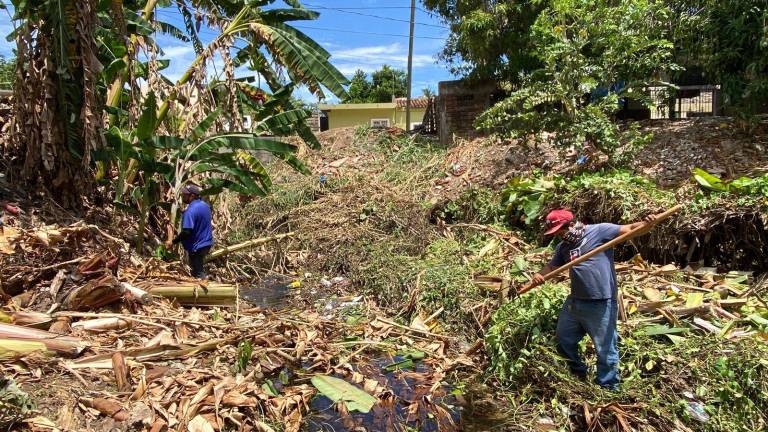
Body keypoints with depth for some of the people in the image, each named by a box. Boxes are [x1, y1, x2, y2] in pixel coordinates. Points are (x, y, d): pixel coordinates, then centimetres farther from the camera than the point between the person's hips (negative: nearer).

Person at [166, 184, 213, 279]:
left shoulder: (191, 211, -25)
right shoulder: (205, 205, 4)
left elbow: (186, 232, -28)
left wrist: (173, 242, -19)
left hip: (197, 247, -9)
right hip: (207, 243, 9)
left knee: (197, 274, 4)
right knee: (199, 269, 23)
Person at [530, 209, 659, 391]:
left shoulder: (599, 231, -10)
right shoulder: (563, 247, 11)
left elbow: (629, 229, -14)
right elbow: (551, 266, 14)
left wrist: (646, 224, -35)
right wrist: (539, 275, -7)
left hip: (601, 304, -8)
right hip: (575, 301, 8)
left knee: (605, 348, 7)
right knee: (563, 339, 22)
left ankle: (607, 387, 25)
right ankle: (578, 373, 45)